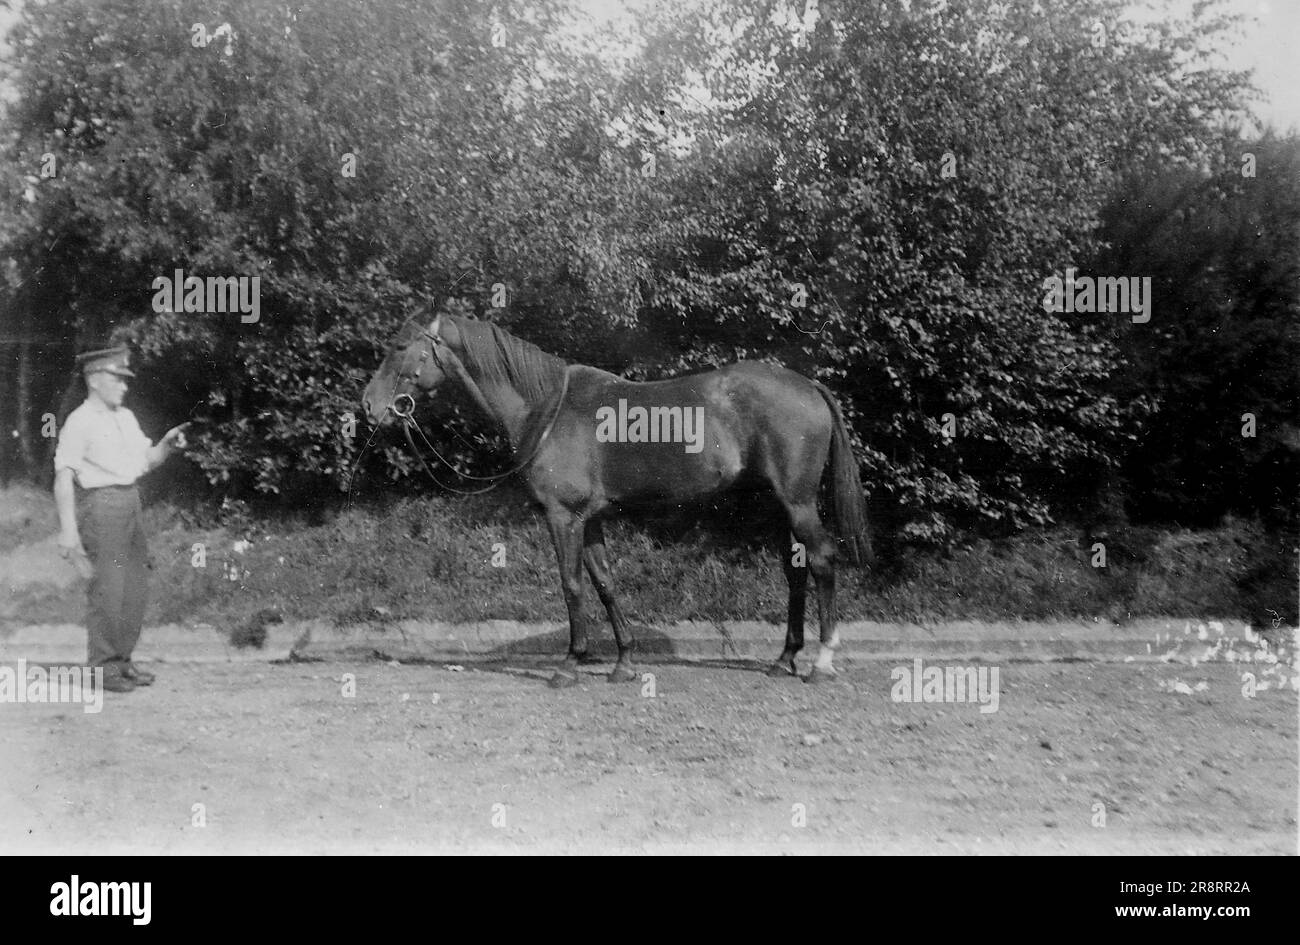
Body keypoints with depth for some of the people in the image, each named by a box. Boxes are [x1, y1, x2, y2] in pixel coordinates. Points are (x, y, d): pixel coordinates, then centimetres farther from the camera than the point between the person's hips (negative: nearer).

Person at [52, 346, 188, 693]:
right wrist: (68, 527, -22)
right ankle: (102, 669, 2)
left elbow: (145, 461, 22)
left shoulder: (126, 417, 15)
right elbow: (63, 477, -15)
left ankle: (122, 661, 20)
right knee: (107, 591, -7)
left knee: (134, 591, 10)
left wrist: (166, 445, 1)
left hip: (131, 502, 8)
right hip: (102, 505, -8)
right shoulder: (79, 422, -9)